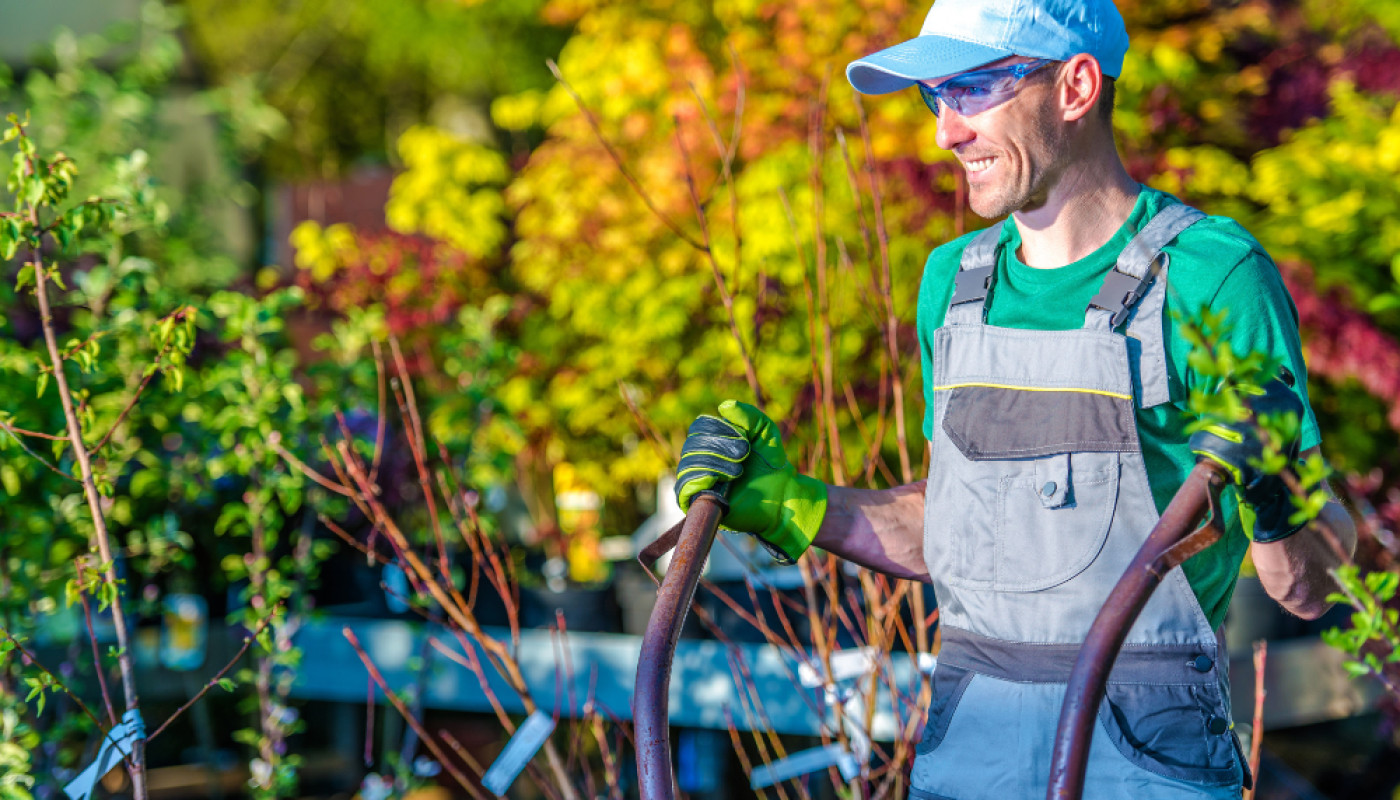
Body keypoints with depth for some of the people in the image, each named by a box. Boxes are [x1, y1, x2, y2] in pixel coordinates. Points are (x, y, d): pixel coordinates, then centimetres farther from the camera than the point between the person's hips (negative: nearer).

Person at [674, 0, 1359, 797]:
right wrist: (790, 505, 10)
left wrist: (1266, 496, -27)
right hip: (969, 733, 5)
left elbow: (1309, 590, -8)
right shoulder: (955, 280, 10)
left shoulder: (1213, 275, -9)